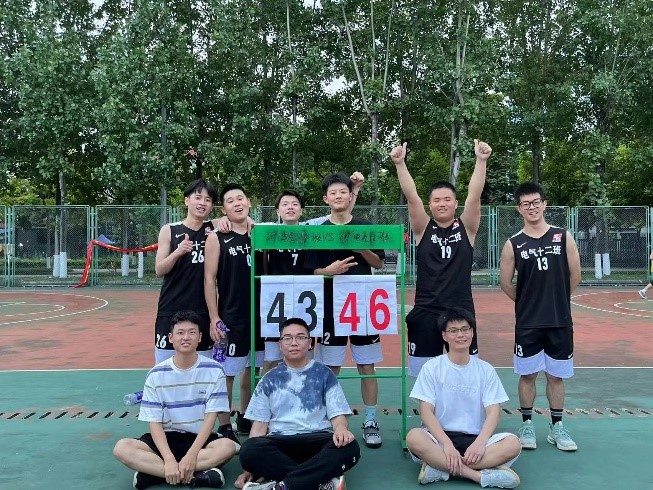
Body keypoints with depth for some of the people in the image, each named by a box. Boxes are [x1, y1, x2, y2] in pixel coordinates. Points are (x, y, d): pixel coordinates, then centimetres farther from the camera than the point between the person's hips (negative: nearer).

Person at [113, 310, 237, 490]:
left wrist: (191, 455, -21)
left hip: (200, 438, -1)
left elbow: (210, 417, -9)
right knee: (122, 448, -25)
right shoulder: (156, 374, -4)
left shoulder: (213, 370, -6)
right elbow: (154, 422, -7)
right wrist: (169, 459, -23)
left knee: (228, 446, -33)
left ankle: (153, 472, -26)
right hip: (167, 438, 1)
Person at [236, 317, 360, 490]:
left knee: (349, 448, -33)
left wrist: (341, 429, -22)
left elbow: (337, 414, 5)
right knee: (249, 450, -32)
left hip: (318, 439, -1)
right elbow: (260, 423, 11)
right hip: (280, 442, 1)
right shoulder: (270, 379, 15)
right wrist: (250, 469, -1)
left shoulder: (324, 374, 12)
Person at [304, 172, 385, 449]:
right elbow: (311, 272, 2)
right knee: (330, 368, 6)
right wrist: (329, 270, -19)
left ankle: (370, 421, 16)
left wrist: (362, 248, -12)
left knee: (367, 366, 5)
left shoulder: (366, 227, 5)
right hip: (330, 306, 0)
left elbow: (379, 263, 7)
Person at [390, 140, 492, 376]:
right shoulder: (423, 229, 2)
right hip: (425, 313, 0)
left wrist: (481, 161, -23)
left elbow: (475, 196, -11)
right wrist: (400, 164, -22)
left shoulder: (466, 228, 3)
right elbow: (411, 197, -10)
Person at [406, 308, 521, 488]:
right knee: (414, 437, -35)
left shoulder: (485, 370, 7)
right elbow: (426, 412, -6)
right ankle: (483, 475, -28)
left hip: (475, 439, 2)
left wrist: (479, 443, -20)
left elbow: (493, 412, -1)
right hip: (440, 436, -2)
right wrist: (447, 444, -21)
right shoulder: (432, 367, 2)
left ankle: (440, 468, -26)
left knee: (513, 444, -26)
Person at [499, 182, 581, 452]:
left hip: (560, 321, 1)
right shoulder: (513, 244, -3)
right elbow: (505, 282, 2)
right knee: (527, 375, 7)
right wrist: (527, 301, 7)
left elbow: (575, 275, 5)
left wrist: (557, 300, 11)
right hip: (527, 323, -1)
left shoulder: (563, 236, -1)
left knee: (556, 375, 11)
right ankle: (527, 425, 21)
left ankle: (556, 427, 24)